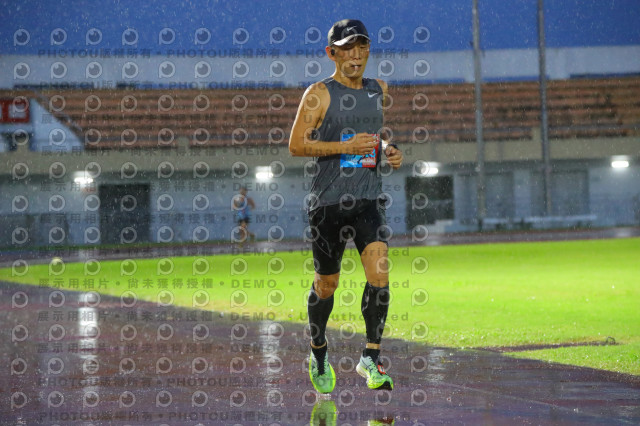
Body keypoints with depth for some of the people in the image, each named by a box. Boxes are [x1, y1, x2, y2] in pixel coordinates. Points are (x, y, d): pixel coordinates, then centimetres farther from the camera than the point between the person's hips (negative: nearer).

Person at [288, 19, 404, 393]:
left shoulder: (379, 91, 11)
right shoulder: (319, 94, -5)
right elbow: (296, 144, -9)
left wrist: (389, 150, 7)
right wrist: (346, 147, -17)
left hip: (369, 199, 3)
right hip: (328, 201, -3)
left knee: (379, 271, -16)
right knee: (327, 282, 8)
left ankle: (371, 357, -8)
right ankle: (319, 353, 31)